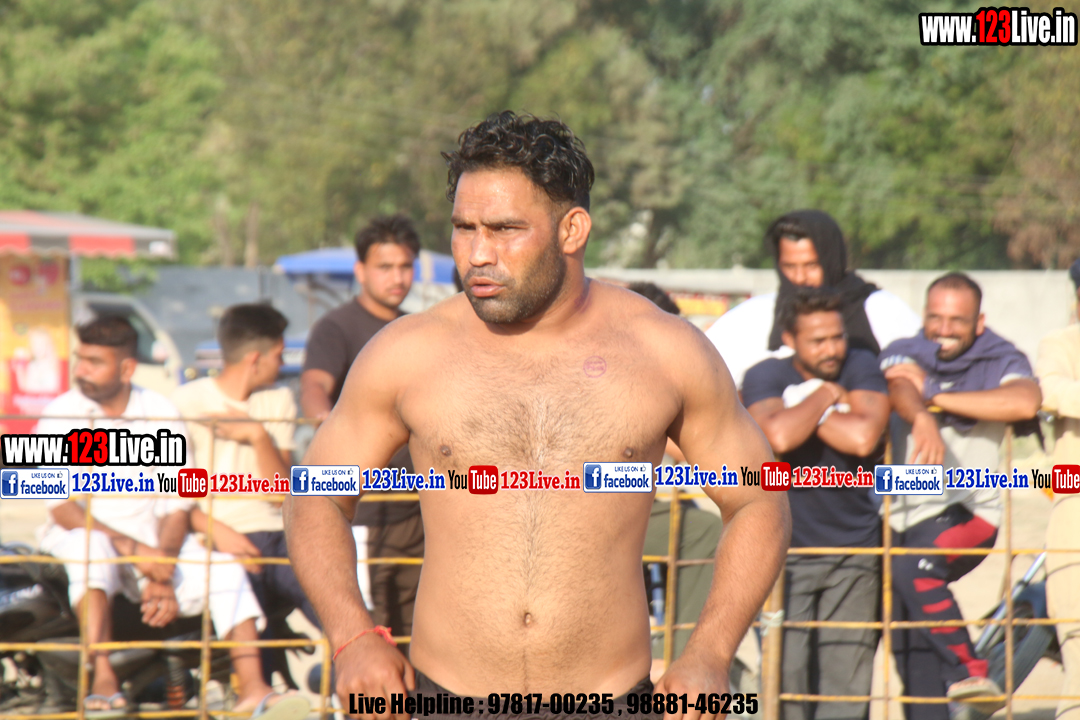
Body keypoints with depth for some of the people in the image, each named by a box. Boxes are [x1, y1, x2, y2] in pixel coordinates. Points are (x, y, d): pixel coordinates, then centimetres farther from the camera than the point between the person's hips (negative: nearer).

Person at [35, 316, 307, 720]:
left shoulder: (161, 414, 3)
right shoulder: (61, 415, -5)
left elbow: (177, 505, 0)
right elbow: (61, 507, -13)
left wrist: (162, 576, -17)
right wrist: (133, 550, -25)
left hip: (151, 540, 3)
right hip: (79, 536, -3)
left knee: (224, 570, -20)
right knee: (90, 549, -37)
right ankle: (103, 681, -47)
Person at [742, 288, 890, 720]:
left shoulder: (860, 368, -1)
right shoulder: (766, 377, -7)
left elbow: (864, 437, -19)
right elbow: (779, 437, -28)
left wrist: (804, 410, -12)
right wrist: (825, 396, -14)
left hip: (854, 547, 2)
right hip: (786, 547, -2)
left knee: (848, 676, 0)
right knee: (787, 671, -10)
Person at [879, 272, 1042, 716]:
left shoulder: (1000, 361, 0)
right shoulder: (903, 354, 5)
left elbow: (1024, 402, -23)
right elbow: (900, 388, -18)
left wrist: (936, 397, -17)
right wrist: (921, 418, -43)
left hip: (969, 514, -4)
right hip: (904, 517, 4)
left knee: (912, 567, -32)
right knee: (912, 657, 5)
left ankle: (968, 670, -23)